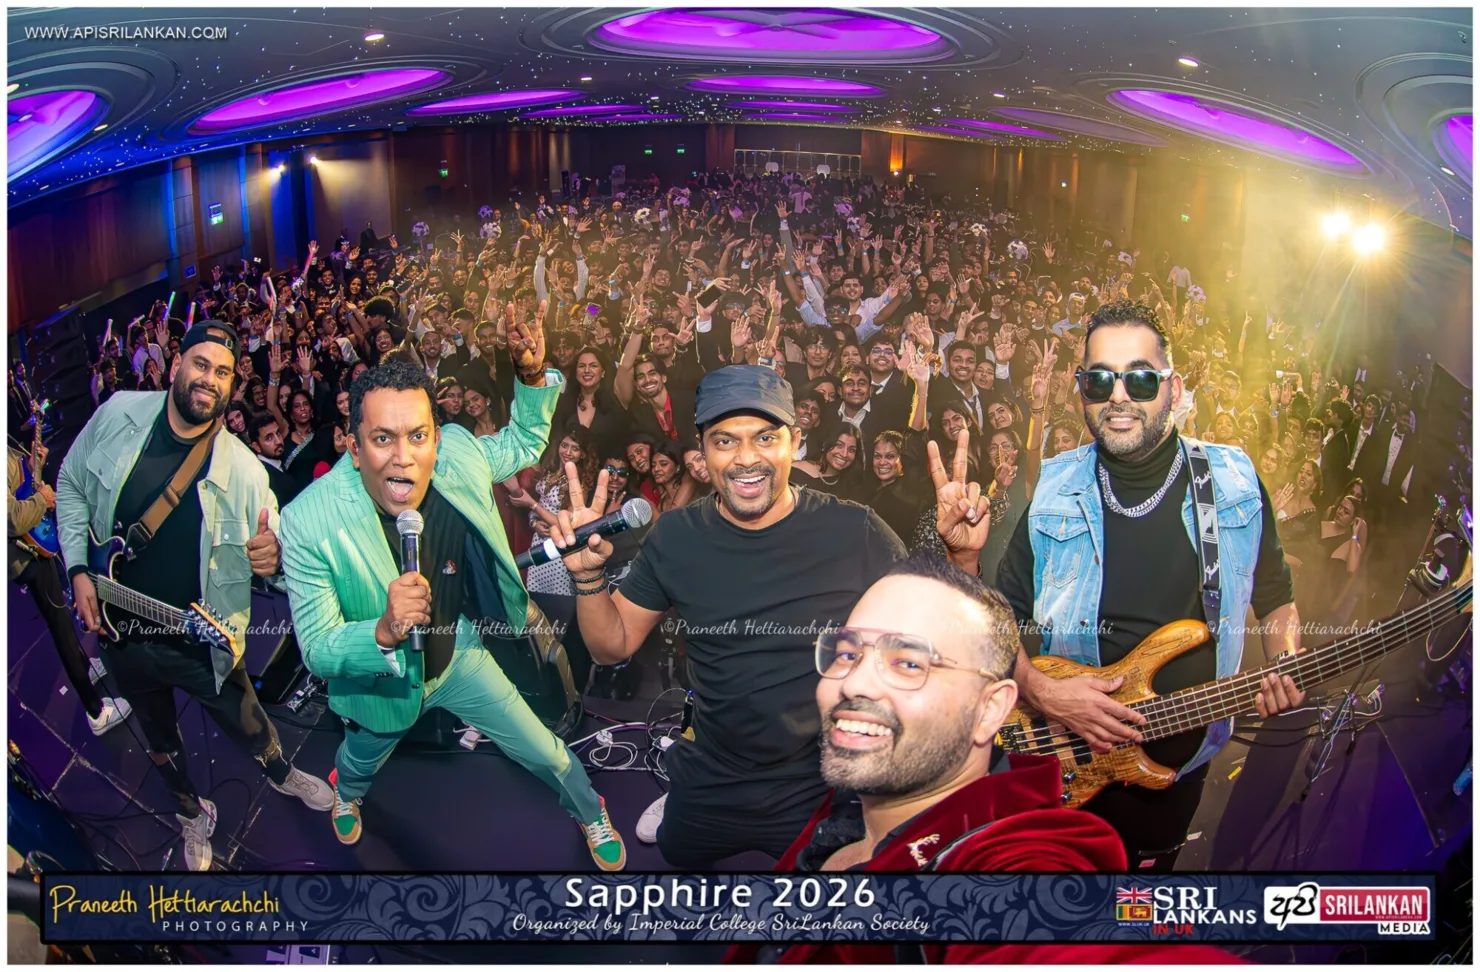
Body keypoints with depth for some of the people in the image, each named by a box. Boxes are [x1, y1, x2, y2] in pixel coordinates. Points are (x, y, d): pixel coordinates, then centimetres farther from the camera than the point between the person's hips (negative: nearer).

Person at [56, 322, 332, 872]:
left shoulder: (243, 469, -18)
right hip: (122, 634, 2)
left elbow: (269, 554, -9)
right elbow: (71, 486, 3)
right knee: (160, 742, 24)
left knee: (248, 728, 17)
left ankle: (281, 775, 52)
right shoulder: (118, 416, -12)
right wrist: (78, 570, -5)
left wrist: (272, 558, -35)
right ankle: (192, 813, 52)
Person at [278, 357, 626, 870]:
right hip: (379, 681, -1)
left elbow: (524, 442, -3)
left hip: (458, 653, 1)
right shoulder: (309, 523, -36)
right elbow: (317, 650, -30)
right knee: (360, 764, 32)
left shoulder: (458, 452, -27)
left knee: (545, 754, 13)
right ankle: (347, 793, 72)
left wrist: (534, 378, -23)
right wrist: (385, 631, -51)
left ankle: (590, 814, 49)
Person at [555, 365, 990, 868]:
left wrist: (963, 555, -26)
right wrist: (588, 575, -19)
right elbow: (613, 645, -1)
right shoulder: (675, 537, -9)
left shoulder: (855, 532, -18)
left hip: (827, 791, -3)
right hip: (708, 791, 3)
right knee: (678, 856, 29)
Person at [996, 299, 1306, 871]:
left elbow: (1276, 602, 9)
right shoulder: (1052, 496, -7)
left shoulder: (1234, 485, -4)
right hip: (1062, 767, 0)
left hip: (1178, 766, 1)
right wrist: (1041, 692, -18)